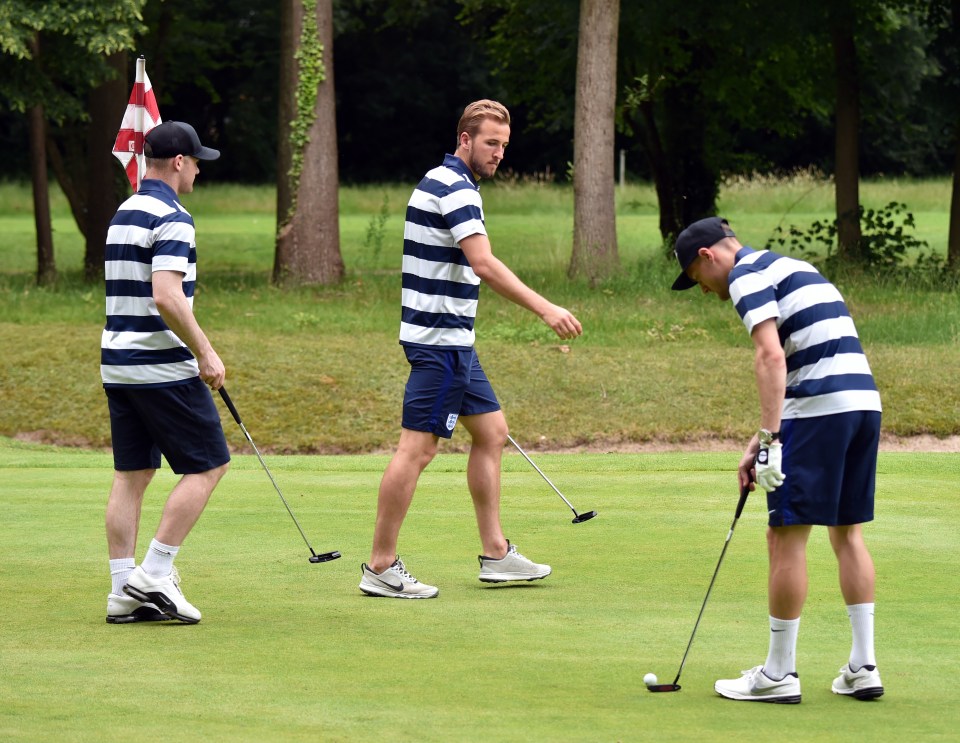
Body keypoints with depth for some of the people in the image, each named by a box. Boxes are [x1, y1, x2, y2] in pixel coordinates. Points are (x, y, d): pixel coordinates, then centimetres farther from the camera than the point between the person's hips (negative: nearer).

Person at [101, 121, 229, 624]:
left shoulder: (123, 214, 16)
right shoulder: (171, 218, -14)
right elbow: (167, 298, -25)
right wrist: (205, 354, -15)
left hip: (117, 365, 9)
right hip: (163, 368, -9)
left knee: (131, 476, 8)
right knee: (207, 465, 0)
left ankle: (123, 592, 5)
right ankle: (154, 573, -6)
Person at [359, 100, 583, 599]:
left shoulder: (442, 183, 17)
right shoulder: (455, 190, -16)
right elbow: (484, 265, -29)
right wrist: (544, 309, -34)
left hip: (452, 340, 11)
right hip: (440, 339, -11)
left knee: (491, 431, 14)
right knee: (418, 446, -9)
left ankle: (495, 555, 17)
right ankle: (381, 567, -8)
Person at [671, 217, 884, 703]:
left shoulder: (746, 275, -3)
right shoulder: (788, 268, 26)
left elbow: (771, 357, -16)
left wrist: (770, 439, -18)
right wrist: (760, 442, 27)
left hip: (820, 408, -9)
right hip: (864, 399, 9)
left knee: (787, 535, -2)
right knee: (848, 533, 15)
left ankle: (779, 673, 2)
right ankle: (862, 668, 15)